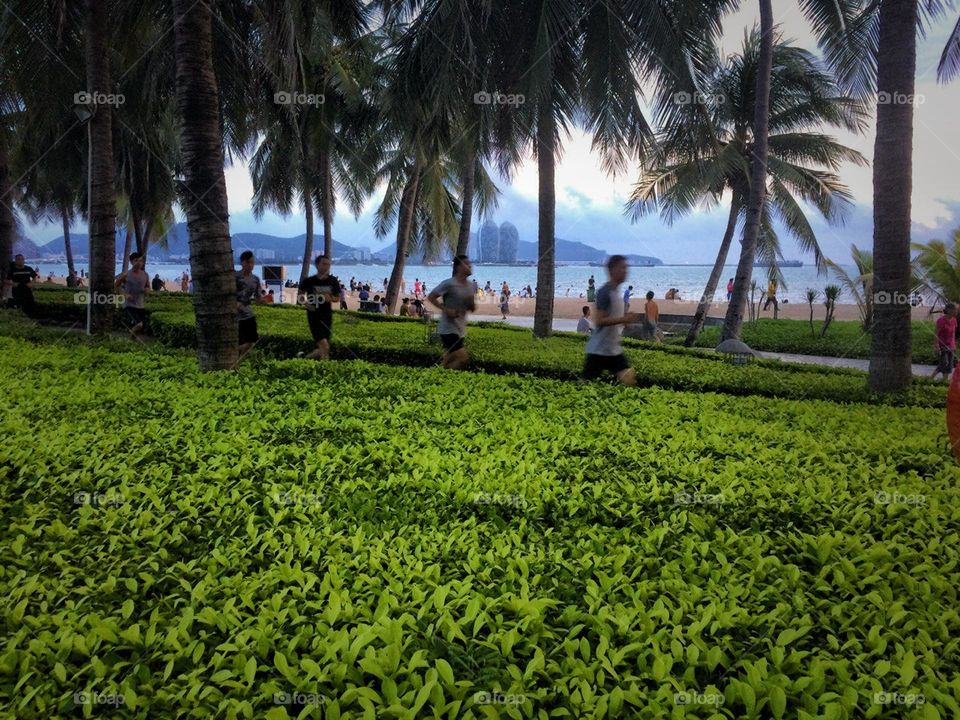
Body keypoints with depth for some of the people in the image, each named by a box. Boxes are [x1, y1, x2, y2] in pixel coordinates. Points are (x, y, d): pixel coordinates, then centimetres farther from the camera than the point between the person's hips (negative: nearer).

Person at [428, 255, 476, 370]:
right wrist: (446, 310, -19)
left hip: (461, 330, 8)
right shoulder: (449, 284, -13)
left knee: (449, 362, 14)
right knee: (463, 358, -15)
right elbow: (431, 297, -9)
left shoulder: (470, 286, 9)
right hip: (448, 329, -8)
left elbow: (472, 309, 16)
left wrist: (471, 302, -8)